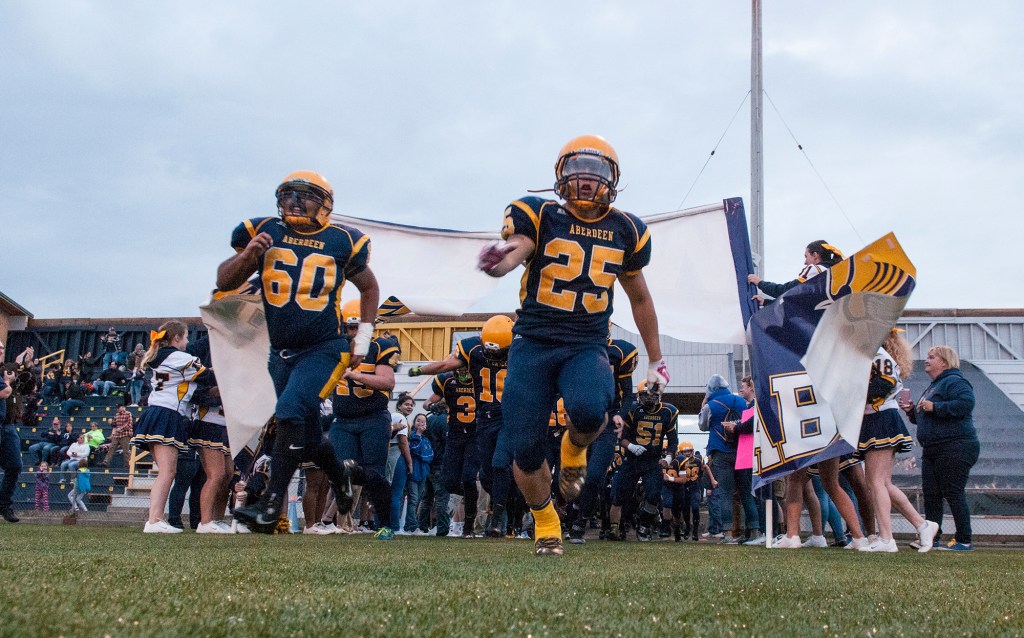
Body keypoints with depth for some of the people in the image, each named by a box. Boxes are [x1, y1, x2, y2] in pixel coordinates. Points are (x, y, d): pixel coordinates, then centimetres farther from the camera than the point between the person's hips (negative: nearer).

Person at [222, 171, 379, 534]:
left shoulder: (342, 243, -5)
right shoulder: (264, 233, -1)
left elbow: (369, 288, 12)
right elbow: (224, 283, 2)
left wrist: (362, 340, 5)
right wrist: (247, 256, -18)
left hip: (323, 349, -4)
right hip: (281, 352, 4)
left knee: (291, 412, -23)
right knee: (307, 434, 12)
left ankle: (271, 505, -16)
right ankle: (340, 475, 41)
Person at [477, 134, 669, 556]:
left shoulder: (625, 231, 9)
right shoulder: (538, 216, -1)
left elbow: (640, 299, 21)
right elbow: (513, 250, -22)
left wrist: (656, 360, 25)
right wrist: (498, 261, -48)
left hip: (587, 347, 1)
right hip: (532, 343, -1)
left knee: (589, 411, -31)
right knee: (525, 450, -4)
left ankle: (574, 449, 7)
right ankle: (545, 523, 26)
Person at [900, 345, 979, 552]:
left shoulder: (954, 381, -8)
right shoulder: (933, 386, 23)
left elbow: (966, 403, -26)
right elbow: (924, 418, 31)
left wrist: (935, 407, -22)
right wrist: (912, 410, 12)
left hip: (955, 447, -10)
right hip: (932, 450, 10)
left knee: (953, 493, -8)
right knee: (930, 493, 6)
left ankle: (964, 540, -2)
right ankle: (931, 537, 10)